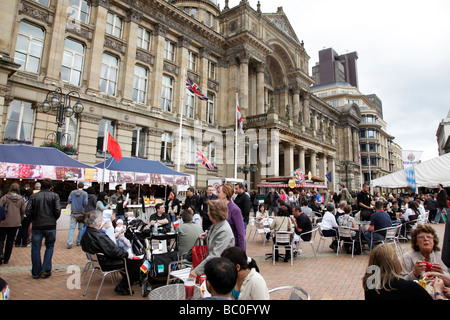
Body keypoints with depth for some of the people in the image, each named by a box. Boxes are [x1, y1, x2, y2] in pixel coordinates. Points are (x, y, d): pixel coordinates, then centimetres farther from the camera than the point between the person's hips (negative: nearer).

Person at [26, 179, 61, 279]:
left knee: (36, 249, 11)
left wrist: (32, 220, 12)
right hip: (50, 226, -1)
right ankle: (46, 270, 9)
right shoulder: (54, 196, -2)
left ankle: (36, 272, 18)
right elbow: (58, 210, -9)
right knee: (49, 247, 14)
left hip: (36, 226, 1)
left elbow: (28, 211, -5)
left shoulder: (34, 196, 2)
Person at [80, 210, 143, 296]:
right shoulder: (100, 236, -31)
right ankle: (121, 288, 3)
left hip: (98, 260, 11)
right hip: (106, 264, -11)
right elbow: (115, 252, -26)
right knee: (138, 261, -11)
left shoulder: (86, 234, -1)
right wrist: (129, 254, -11)